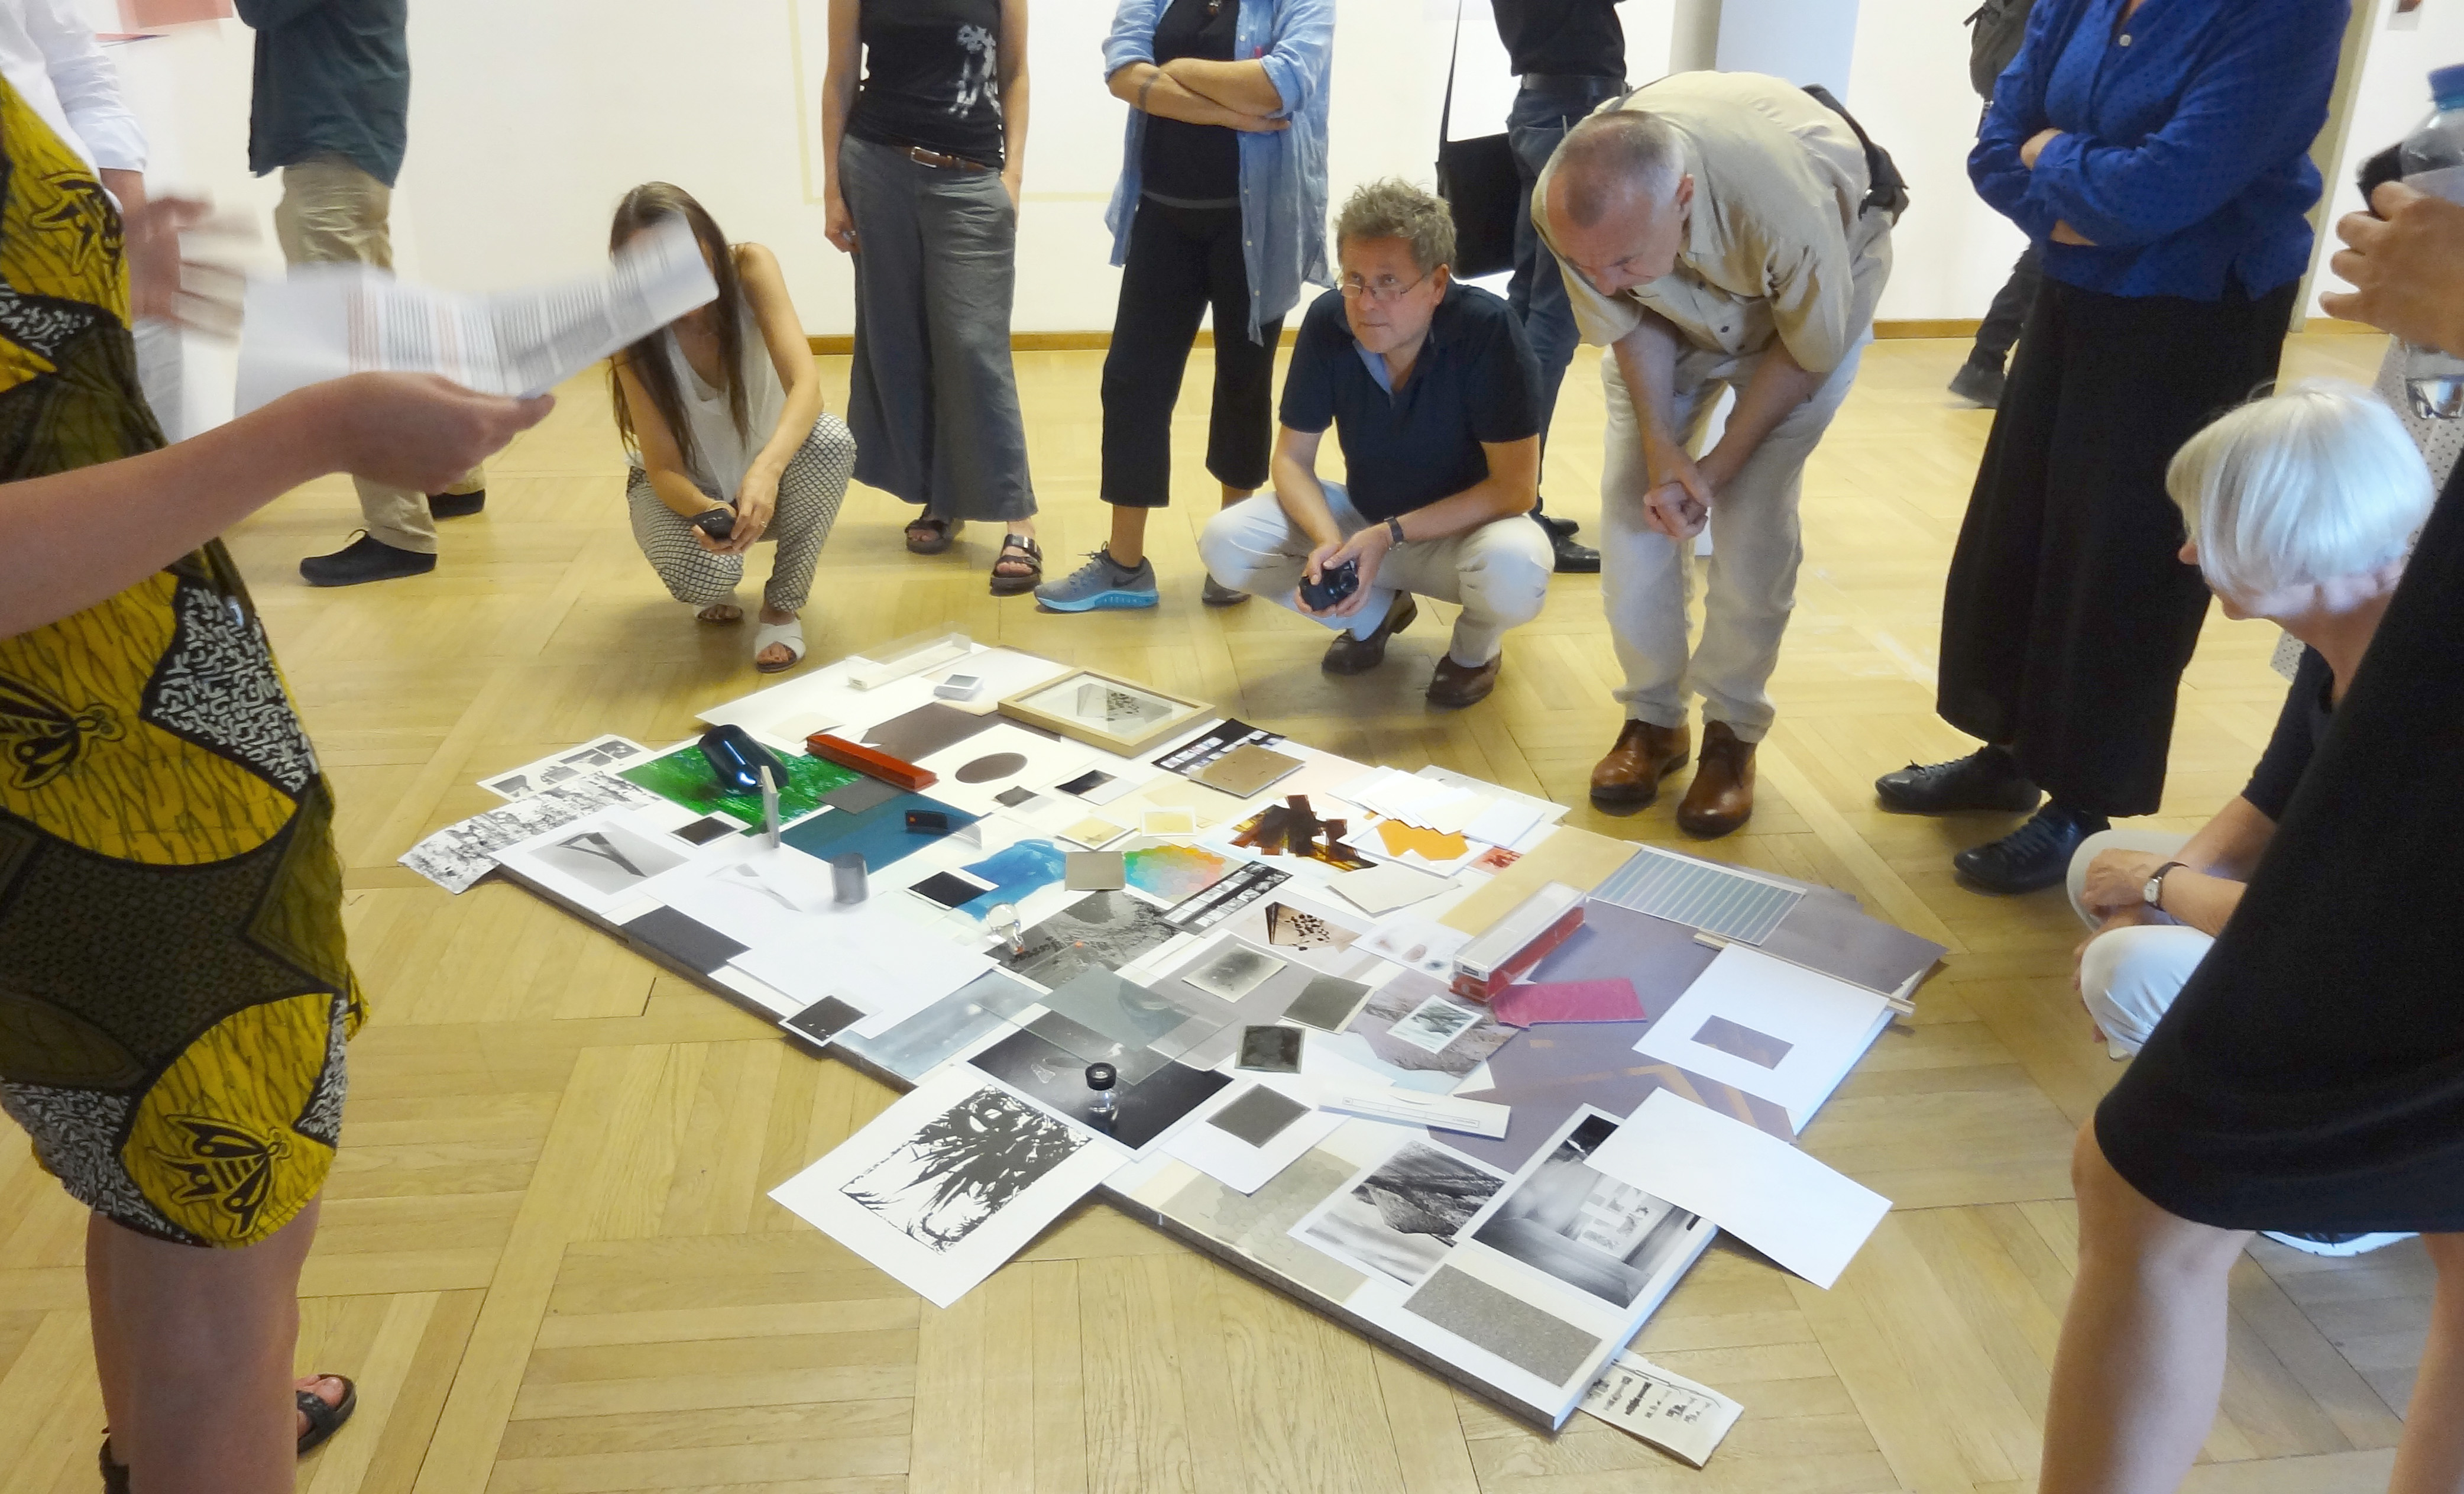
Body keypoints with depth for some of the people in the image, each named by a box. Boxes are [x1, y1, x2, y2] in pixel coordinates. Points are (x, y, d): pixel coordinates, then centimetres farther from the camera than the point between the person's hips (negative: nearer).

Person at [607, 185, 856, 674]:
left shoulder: (750, 267, -23)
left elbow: (807, 386, -35)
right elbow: (663, 467, -23)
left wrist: (766, 470, -53)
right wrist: (705, 509, -47)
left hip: (767, 473, 1)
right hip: (686, 486, -1)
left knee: (831, 440, -35)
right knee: (704, 573, -35)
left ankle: (782, 606, -13)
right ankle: (717, 594, 8)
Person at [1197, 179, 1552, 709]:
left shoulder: (1487, 330, -26)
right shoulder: (1328, 322, -16)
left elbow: (1515, 487, -23)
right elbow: (1293, 458, -9)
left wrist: (1391, 535, -29)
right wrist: (1328, 541, -29)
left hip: (1467, 528, -3)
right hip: (1365, 517, 4)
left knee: (1514, 570, -38)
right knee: (1225, 544, -16)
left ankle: (1477, 644, 1)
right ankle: (1376, 611, 10)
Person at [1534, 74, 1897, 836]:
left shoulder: (1786, 208, -45)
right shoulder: (1564, 204, -33)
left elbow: (1808, 351, -24)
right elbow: (1626, 327, -15)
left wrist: (1715, 470, -21)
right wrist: (1663, 452, -24)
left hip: (1814, 285, -3)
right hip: (1676, 304, 4)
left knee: (1753, 510, -13)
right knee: (1632, 496, -7)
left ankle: (1733, 731, 3)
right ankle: (1653, 716, 8)